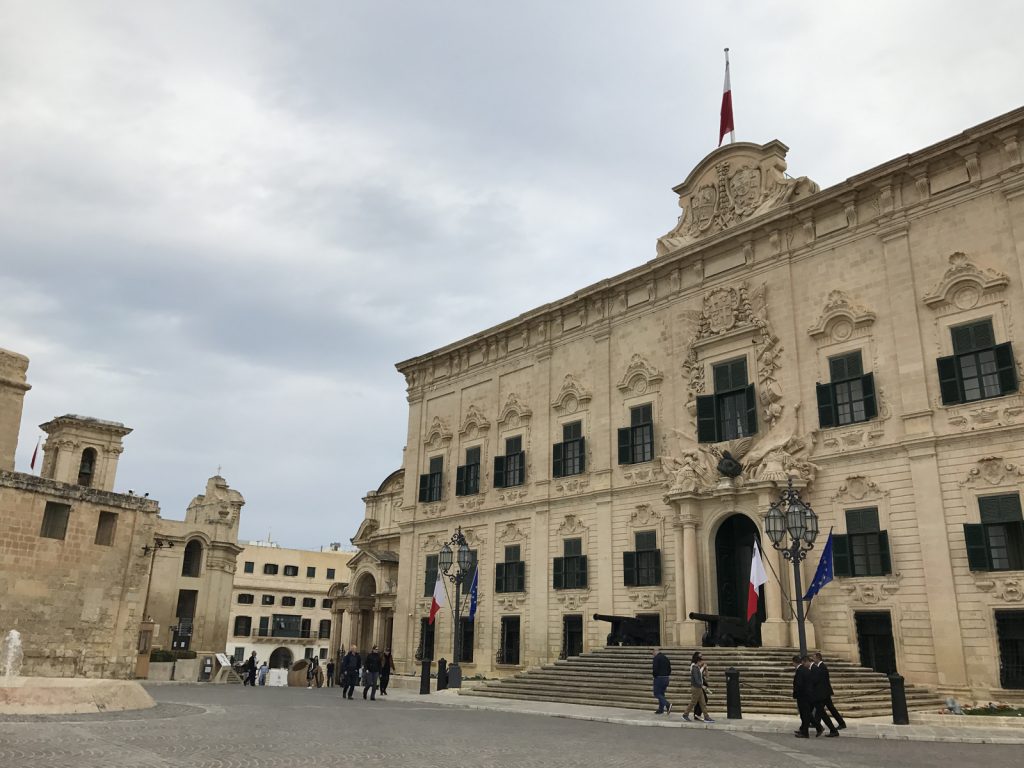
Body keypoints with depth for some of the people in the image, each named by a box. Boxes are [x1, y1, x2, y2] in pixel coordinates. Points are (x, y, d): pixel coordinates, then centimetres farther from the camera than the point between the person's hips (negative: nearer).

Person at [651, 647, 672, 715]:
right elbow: (670, 669, 14)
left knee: (657, 694, -3)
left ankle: (667, 704, -20)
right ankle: (661, 709, 14)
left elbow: (655, 668, -19)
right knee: (661, 694, 15)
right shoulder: (666, 658, 13)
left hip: (659, 678, -8)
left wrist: (653, 675, -3)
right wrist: (666, 675, 16)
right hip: (666, 678, 8)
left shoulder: (656, 658, -11)